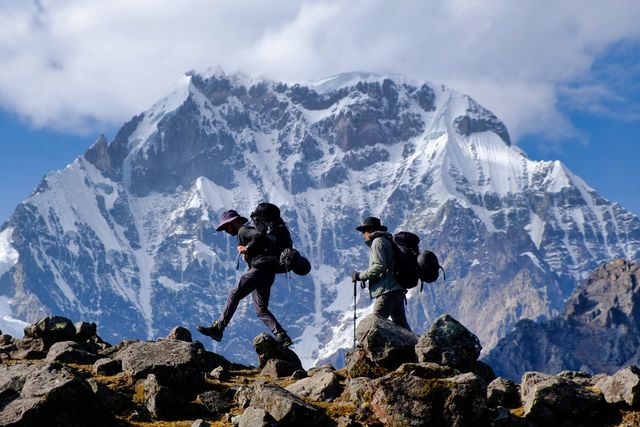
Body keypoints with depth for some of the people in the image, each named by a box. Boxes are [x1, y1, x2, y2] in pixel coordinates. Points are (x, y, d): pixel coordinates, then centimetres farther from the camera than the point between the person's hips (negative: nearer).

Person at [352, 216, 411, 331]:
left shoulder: (378, 241, -5)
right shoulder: (389, 241, 23)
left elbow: (379, 266, -16)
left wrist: (360, 276, -8)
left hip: (387, 291, -10)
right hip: (398, 291, 10)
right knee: (401, 325, 10)